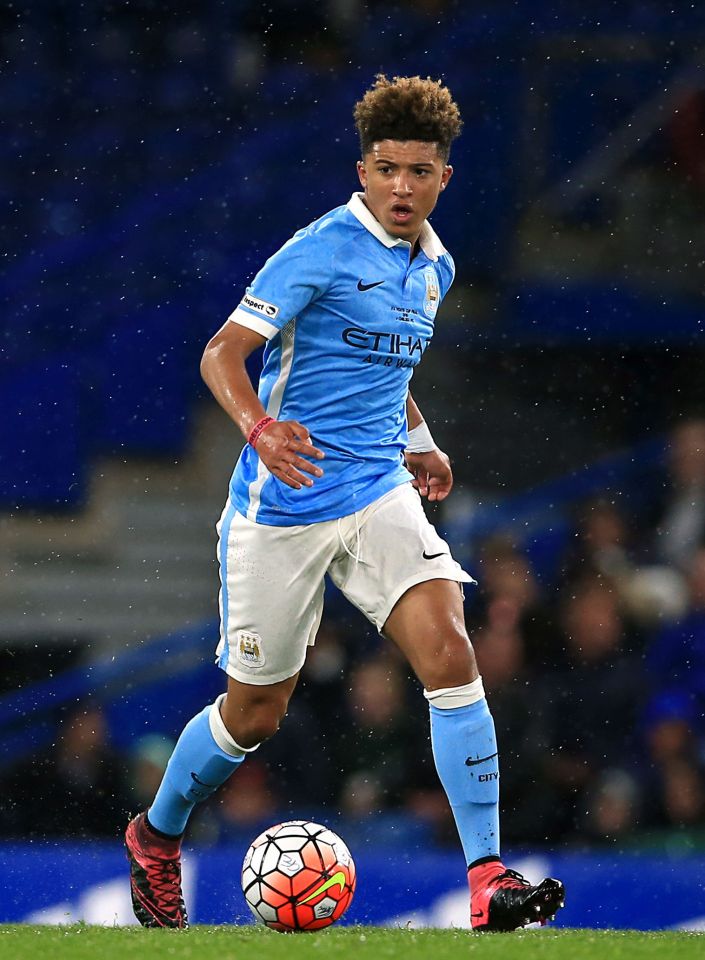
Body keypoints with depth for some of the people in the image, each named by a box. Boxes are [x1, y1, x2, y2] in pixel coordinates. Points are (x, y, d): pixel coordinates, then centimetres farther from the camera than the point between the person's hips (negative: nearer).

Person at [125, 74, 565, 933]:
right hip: (284, 505, -5)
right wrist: (259, 426, -36)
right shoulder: (323, 249, -13)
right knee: (255, 713, 6)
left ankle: (488, 880, -19)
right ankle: (155, 838, 35)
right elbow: (222, 353, -19)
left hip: (380, 495, 5)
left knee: (449, 653, -17)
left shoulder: (434, 267, 10)